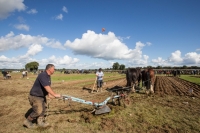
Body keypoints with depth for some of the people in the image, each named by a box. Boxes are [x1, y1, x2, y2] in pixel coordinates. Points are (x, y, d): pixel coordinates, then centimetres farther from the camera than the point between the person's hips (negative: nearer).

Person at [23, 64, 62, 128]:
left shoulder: (48, 76, 5)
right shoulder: (43, 75, -28)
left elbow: (48, 86, 10)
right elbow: (46, 87, -34)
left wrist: (49, 94, 0)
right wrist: (55, 95, -30)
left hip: (42, 96, 10)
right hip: (35, 96, -10)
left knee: (43, 109, 16)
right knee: (38, 111, -2)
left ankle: (40, 122, 30)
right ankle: (27, 121, 20)